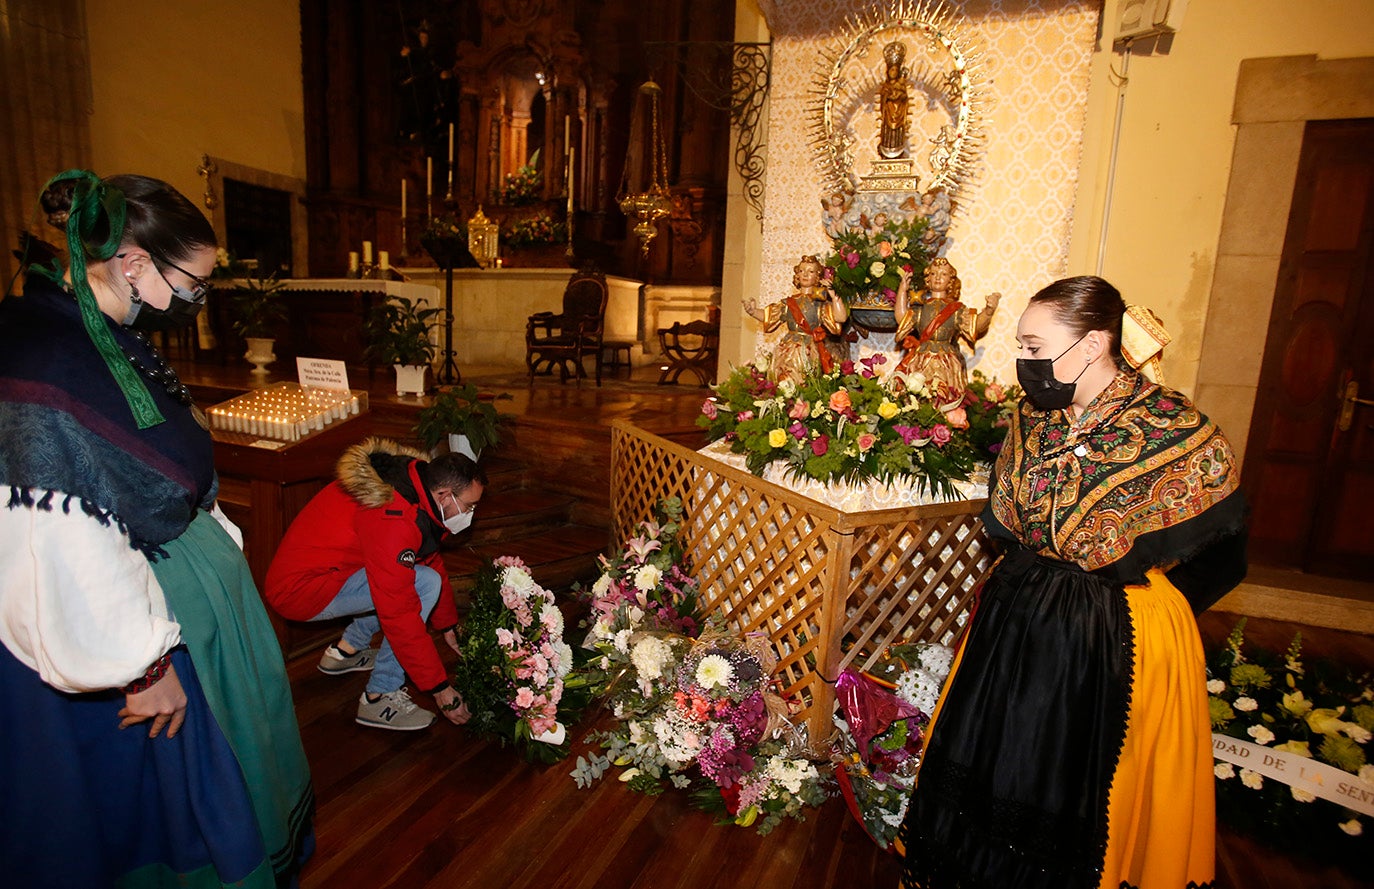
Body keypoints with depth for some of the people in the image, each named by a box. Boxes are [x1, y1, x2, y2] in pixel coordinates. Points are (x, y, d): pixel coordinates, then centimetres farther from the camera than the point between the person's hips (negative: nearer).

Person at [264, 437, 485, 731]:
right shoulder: (393, 520, -31)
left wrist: (449, 625, 20)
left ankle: (347, 650, 21)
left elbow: (431, 560, 12)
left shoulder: (415, 482, -2)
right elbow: (400, 617, -29)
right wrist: (440, 688, -20)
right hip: (298, 588, -9)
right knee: (425, 584, -20)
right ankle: (381, 697, -9)